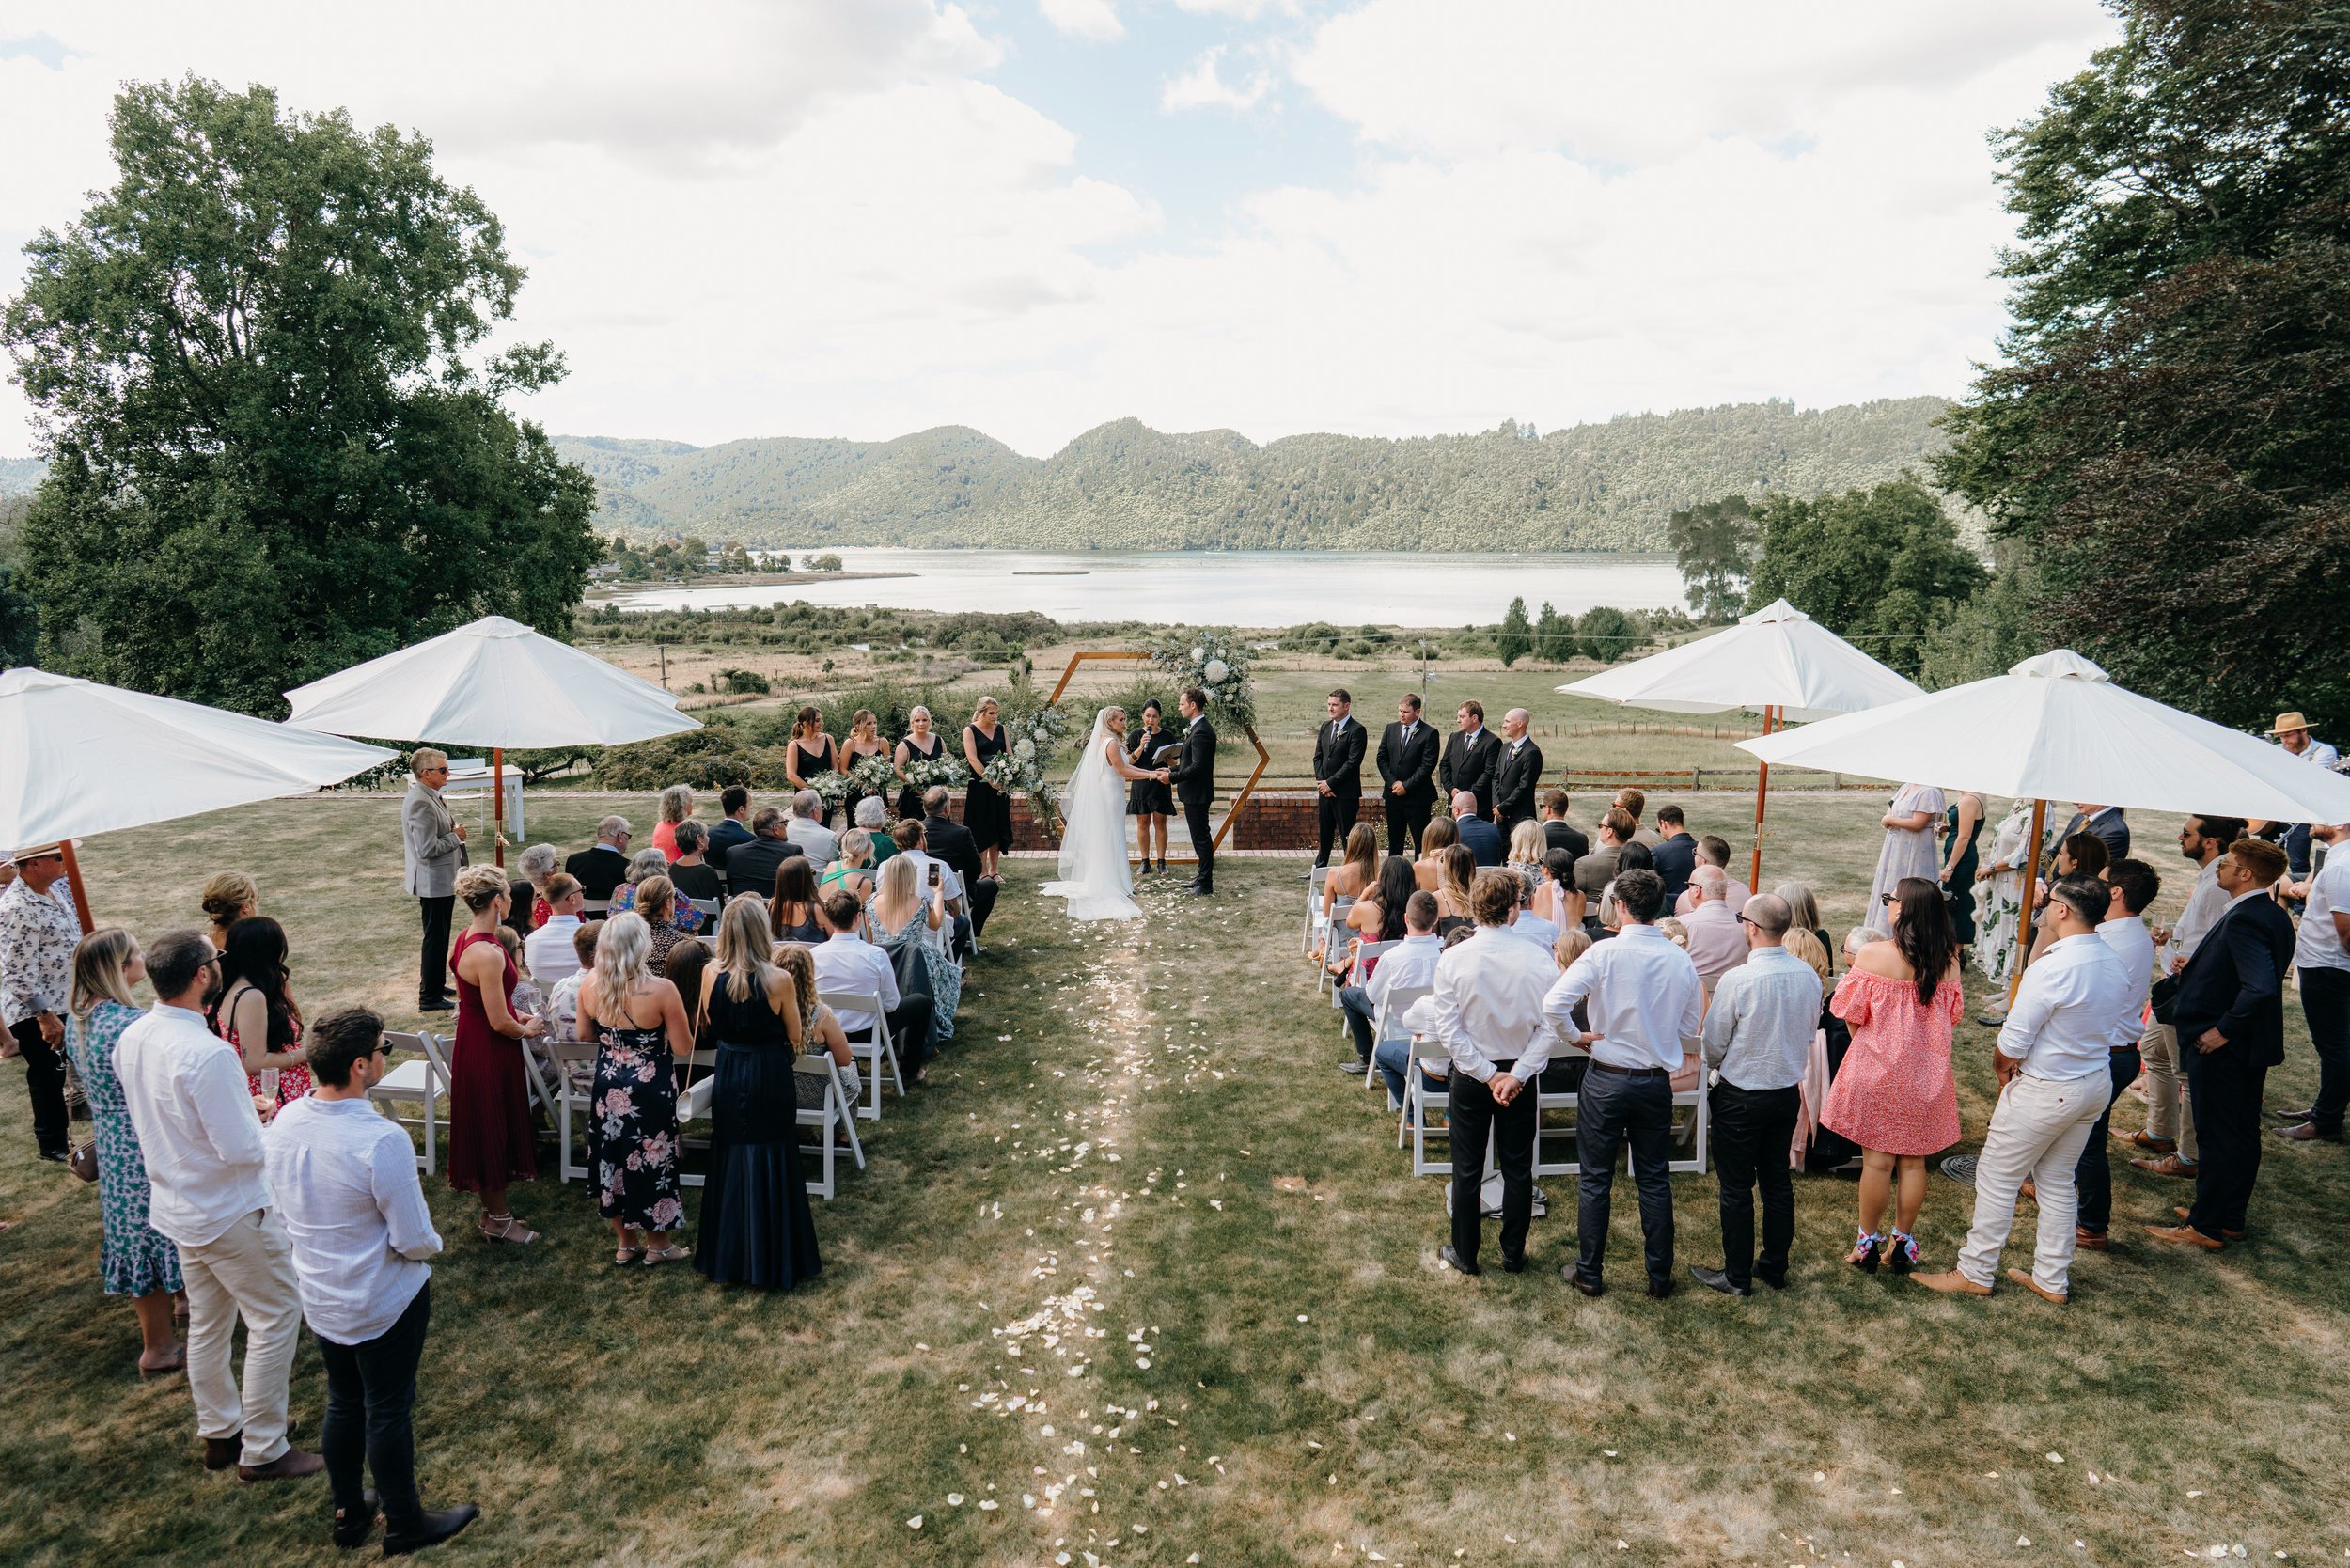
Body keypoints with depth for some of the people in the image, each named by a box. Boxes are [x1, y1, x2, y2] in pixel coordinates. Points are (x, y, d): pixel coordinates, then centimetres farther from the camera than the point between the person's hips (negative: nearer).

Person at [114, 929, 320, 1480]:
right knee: (276, 1319, 7)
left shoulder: (132, 1037, -4)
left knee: (208, 1322, 23)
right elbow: (242, 1149, -28)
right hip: (230, 1213, -9)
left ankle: (219, 1433, 39)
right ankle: (263, 1450, 16)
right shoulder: (206, 1054, -32)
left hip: (177, 1204, 9)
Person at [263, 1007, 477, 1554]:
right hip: (384, 1303, -6)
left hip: (319, 1297, 6)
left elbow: (286, 1209, 4)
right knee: (388, 1411, 12)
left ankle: (348, 1513, 42)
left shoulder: (282, 1124, -11)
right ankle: (404, 1525, 31)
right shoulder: (382, 1141, -32)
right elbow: (415, 1241, -24)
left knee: (343, 1403, 23)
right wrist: (432, 1242, -3)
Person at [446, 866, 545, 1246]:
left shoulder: (464, 938, 2)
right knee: (493, 1131, 6)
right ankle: (497, 1220, 22)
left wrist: (519, 1018, 11)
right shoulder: (488, 953, -28)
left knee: (489, 1128, 21)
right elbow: (499, 1022, -24)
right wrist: (527, 1030, -6)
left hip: (472, 1043, 9)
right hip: (488, 1054, -9)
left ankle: (492, 1210, 35)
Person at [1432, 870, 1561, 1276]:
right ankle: (1513, 1255, 26)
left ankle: (1465, 1254, 24)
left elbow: (1447, 1028, -14)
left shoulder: (1452, 958, -14)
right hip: (1520, 1076, 1)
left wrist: (1487, 1074, -10)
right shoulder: (1537, 958, -14)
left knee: (1467, 1170, 12)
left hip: (1469, 1075, 0)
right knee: (1518, 1169, 15)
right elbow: (1548, 1026, -15)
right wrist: (1517, 1075, -12)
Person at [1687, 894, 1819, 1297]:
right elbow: (1809, 1033, 7)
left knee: (1736, 1188, 7)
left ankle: (1737, 1276, 19)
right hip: (1789, 1092, 6)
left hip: (1741, 1097, -6)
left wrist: (1717, 1066, 8)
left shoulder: (1737, 980, -24)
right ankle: (1775, 1268, 31)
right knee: (1777, 1181, 19)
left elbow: (1714, 1044, -13)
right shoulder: (1808, 976, -7)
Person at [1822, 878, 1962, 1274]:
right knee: (1913, 1161, 12)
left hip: (1879, 1067, -3)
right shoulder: (1948, 960, -4)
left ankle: (1869, 1242, 16)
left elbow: (1851, 1014, -8)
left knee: (1877, 1160, 5)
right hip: (1927, 1072, 4)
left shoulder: (1872, 954, -17)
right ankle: (1904, 1242, 22)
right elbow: (1951, 1015, 9)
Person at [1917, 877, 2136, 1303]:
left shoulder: (2049, 969, -28)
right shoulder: (2118, 964, -3)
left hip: (2044, 1092, -8)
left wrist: (2001, 1068, -1)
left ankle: (1975, 1273, 18)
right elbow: (2127, 1032, 10)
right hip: (2095, 1085, 8)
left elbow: (2012, 1044, -22)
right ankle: (2052, 1279, 31)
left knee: (1996, 1178, 7)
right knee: (2057, 1181, 20)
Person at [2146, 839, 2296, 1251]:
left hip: (2220, 1047, -10)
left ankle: (2205, 1226, 10)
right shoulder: (2276, 916, 7)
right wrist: (2195, 969, 13)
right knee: (2242, 1133, 17)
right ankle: (2230, 1217, 30)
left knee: (2217, 1136, 0)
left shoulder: (2243, 920, -24)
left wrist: (2223, 1029, -23)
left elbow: (2261, 986, -34)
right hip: (2252, 1046, 10)